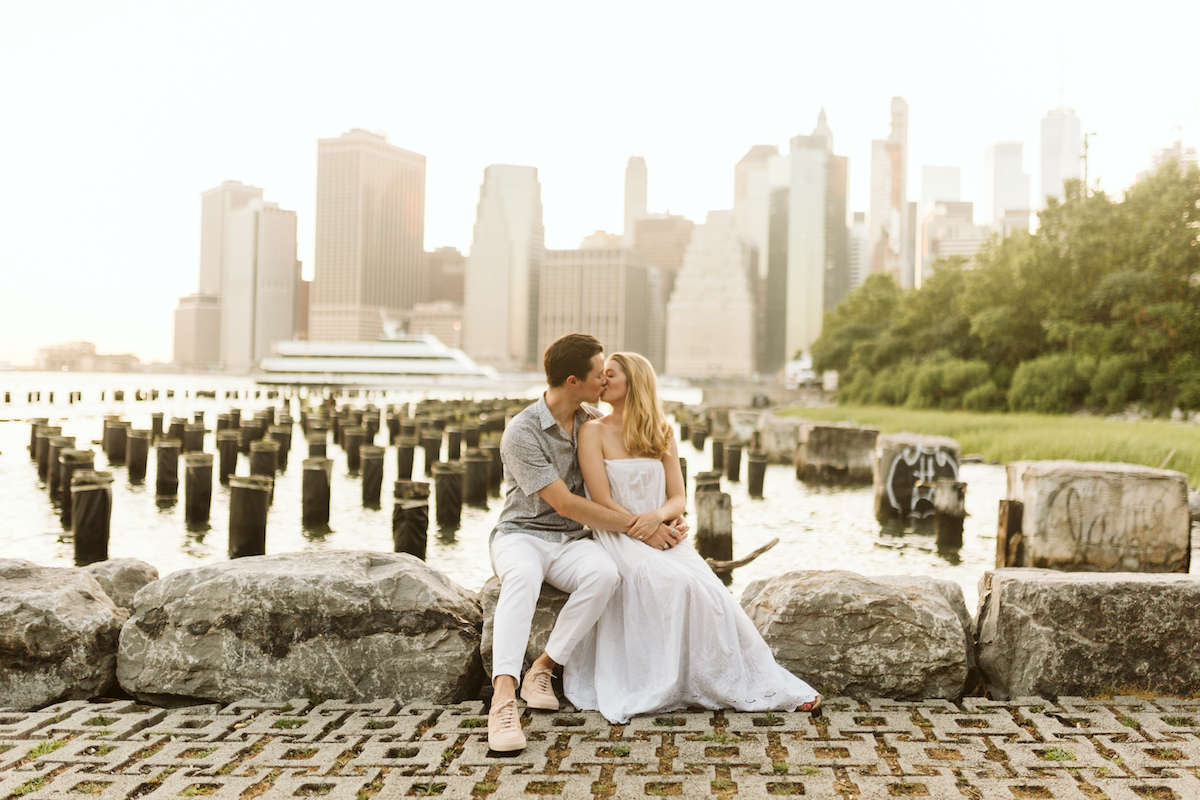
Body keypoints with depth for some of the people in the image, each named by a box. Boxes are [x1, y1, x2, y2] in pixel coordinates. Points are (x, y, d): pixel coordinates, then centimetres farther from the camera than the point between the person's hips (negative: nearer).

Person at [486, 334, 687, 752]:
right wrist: (638, 527, -16)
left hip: (573, 542, 5)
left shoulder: (593, 421, 7)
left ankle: (542, 669, -22)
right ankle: (504, 698, -49)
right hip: (521, 534, -4)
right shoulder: (521, 434, -14)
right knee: (523, 576, -41)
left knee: (605, 572, -32)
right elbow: (566, 505, -17)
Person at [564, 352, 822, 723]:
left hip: (663, 535, 3)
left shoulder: (662, 434, 15)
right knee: (670, 582, -33)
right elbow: (602, 503, -6)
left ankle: (756, 683, -20)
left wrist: (656, 516, -14)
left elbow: (678, 499, 10)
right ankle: (666, 685, -23)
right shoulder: (594, 431, 3)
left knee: (706, 587, -25)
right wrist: (648, 537, -14)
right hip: (617, 538, -3)